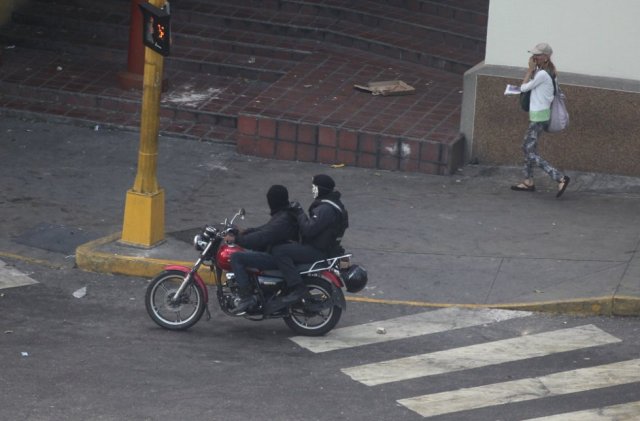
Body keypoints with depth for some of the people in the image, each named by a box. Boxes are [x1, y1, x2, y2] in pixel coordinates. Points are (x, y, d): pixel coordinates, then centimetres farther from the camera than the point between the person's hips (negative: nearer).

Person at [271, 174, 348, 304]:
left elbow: (309, 230, -27)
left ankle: (297, 287, -26)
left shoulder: (325, 209, -21)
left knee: (279, 251, -21)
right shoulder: (333, 204, 14)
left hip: (319, 252, -11)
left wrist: (299, 213, -16)